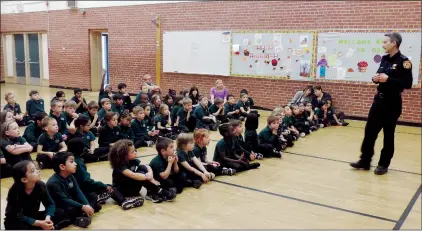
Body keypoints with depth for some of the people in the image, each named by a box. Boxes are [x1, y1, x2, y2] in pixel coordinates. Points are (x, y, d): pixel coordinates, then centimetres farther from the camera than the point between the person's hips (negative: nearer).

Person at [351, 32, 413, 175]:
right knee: (370, 130, 7)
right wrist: (376, 78, -2)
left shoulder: (403, 62, -13)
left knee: (388, 134, 5)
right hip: (379, 99, 7)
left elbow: (407, 84, -18)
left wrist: (388, 79, -23)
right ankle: (365, 161, 18)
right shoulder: (384, 59, 9)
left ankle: (384, 164, 17)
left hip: (392, 103, -7)